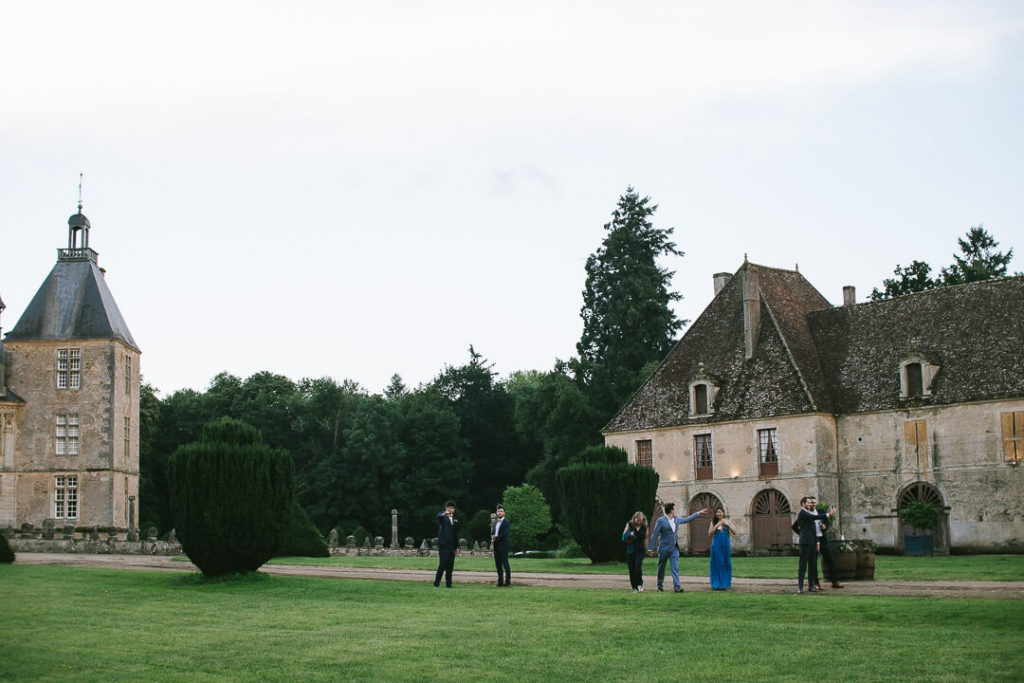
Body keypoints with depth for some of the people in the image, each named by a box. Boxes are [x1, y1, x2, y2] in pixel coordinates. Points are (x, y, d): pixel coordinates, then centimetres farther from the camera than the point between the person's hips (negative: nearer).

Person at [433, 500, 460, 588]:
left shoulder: (455, 520, 16)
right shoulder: (443, 518, 0)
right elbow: (438, 515, -26)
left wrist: (456, 546, 17)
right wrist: (445, 513, -49)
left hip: (451, 546, 5)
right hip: (443, 545, -5)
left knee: (450, 566, 4)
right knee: (442, 564, -11)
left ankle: (448, 584, 9)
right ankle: (436, 583, -4)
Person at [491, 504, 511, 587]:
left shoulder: (507, 522, -5)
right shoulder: (495, 522, 18)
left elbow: (505, 534, -15)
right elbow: (492, 533, 16)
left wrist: (496, 538, -13)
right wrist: (492, 538, -5)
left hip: (503, 547, -7)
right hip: (496, 547, 7)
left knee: (505, 564, -6)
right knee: (498, 565, 7)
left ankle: (508, 581, -4)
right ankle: (500, 581, 12)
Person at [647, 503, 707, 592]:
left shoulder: (676, 520, 10)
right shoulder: (660, 521, -10)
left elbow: (687, 519, 26)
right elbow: (654, 535, -10)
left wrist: (698, 513, 27)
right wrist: (650, 548, -12)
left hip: (674, 548, 4)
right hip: (664, 548, -4)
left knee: (675, 568, -8)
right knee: (661, 568, 9)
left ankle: (676, 587, -15)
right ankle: (660, 586, 24)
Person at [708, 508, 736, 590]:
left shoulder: (727, 522, 6)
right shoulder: (713, 523, 5)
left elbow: (734, 532, 0)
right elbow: (709, 534, -3)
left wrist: (728, 525, -11)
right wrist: (717, 526, -12)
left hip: (725, 545, 1)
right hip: (716, 545, -1)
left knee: (725, 564, 6)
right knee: (716, 564, -1)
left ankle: (724, 583, 17)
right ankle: (716, 584, 3)